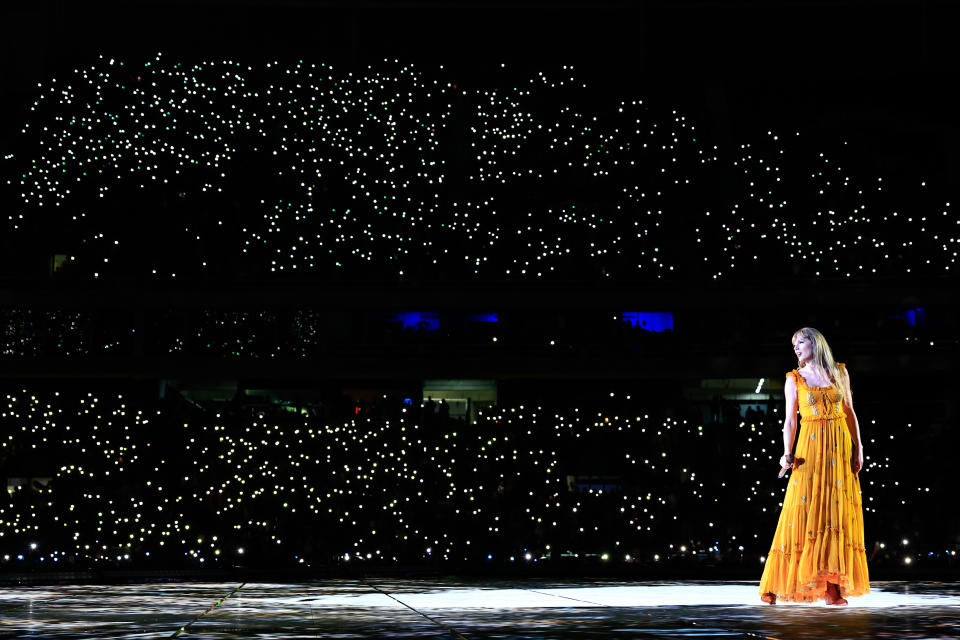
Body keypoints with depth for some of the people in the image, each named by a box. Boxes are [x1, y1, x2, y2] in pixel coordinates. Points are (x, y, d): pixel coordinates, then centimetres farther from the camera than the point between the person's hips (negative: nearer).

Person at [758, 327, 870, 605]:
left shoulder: (840, 372, 8)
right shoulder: (794, 379, 4)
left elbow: (849, 412, 11)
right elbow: (790, 419, 1)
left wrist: (858, 449, 4)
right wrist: (787, 454, -11)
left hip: (840, 448, 2)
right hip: (810, 447, -2)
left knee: (836, 513, -1)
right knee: (804, 512, -7)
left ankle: (832, 586, -1)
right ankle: (777, 584, -3)